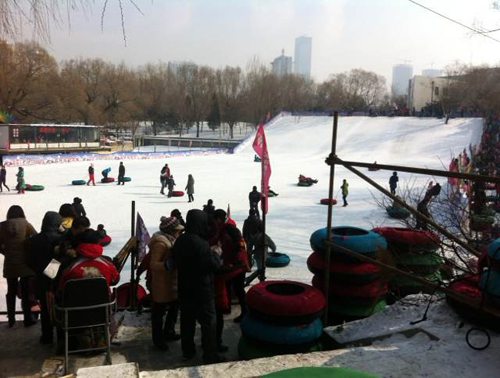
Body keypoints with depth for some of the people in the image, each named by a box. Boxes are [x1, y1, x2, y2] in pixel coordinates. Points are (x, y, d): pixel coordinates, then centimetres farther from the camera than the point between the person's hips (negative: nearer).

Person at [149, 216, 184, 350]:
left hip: (172, 282, 10)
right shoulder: (161, 243, -22)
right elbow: (153, 264, -26)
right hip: (162, 285, -10)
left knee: (174, 308, 21)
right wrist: (167, 264, -38)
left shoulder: (170, 240, 10)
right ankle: (158, 339, 16)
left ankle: (168, 333, 38)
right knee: (159, 312, 3)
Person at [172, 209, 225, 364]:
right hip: (202, 291, -8)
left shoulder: (179, 241, 1)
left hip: (185, 289, 8)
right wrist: (216, 254, 1)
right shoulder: (201, 244, -25)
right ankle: (210, 356, 10)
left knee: (187, 321, 17)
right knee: (209, 323, 4)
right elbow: (214, 265, -19)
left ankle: (187, 351, 29)